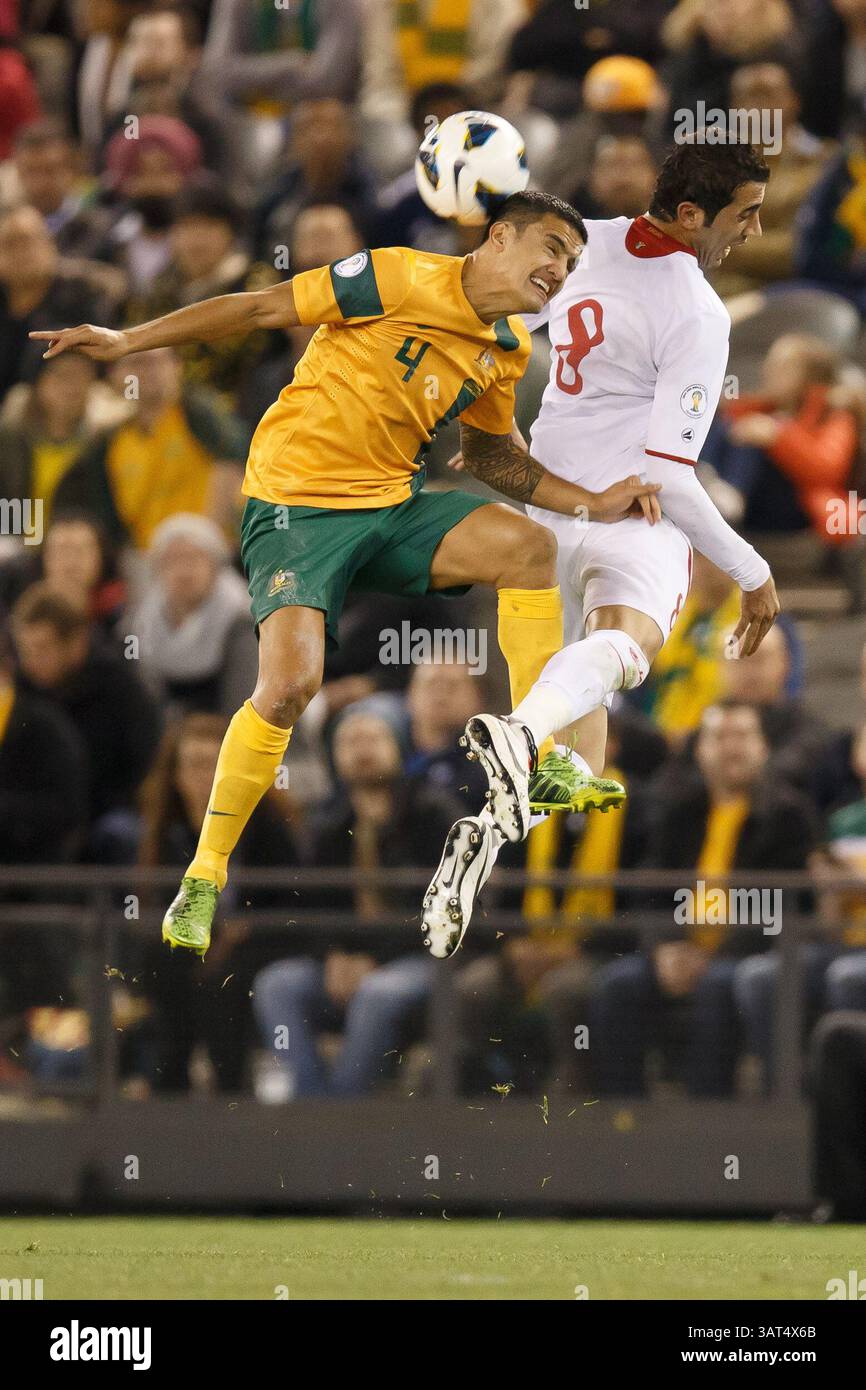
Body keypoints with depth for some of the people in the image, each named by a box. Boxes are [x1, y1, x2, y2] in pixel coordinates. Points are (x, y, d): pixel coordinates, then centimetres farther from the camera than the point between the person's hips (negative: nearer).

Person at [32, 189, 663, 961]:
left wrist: (592, 503, 11)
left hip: (393, 504, 6)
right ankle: (204, 879, -7)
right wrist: (128, 341, -8)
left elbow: (497, 455, 24)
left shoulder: (509, 350, 8)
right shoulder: (401, 279, -14)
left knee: (526, 544, -19)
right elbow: (265, 308, -9)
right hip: (298, 503, -6)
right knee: (290, 683, -24)